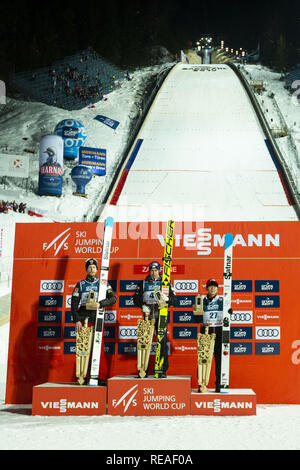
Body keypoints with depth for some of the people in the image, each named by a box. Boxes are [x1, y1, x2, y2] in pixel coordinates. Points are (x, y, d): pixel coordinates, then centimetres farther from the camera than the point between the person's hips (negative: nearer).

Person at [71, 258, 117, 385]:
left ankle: (102, 377, -1)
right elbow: (74, 304, 7)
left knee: (99, 349, -5)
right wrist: (76, 320, -4)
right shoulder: (80, 285, 11)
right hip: (83, 319, 1)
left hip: (97, 319, -1)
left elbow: (113, 298, -1)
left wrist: (100, 303, -17)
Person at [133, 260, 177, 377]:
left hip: (161, 316, -1)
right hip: (147, 315, 1)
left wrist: (166, 298, -16)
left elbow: (174, 300, 5)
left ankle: (163, 370, -1)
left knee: (163, 342, -6)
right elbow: (136, 298, 12)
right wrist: (143, 306, -6)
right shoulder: (143, 283, 12)